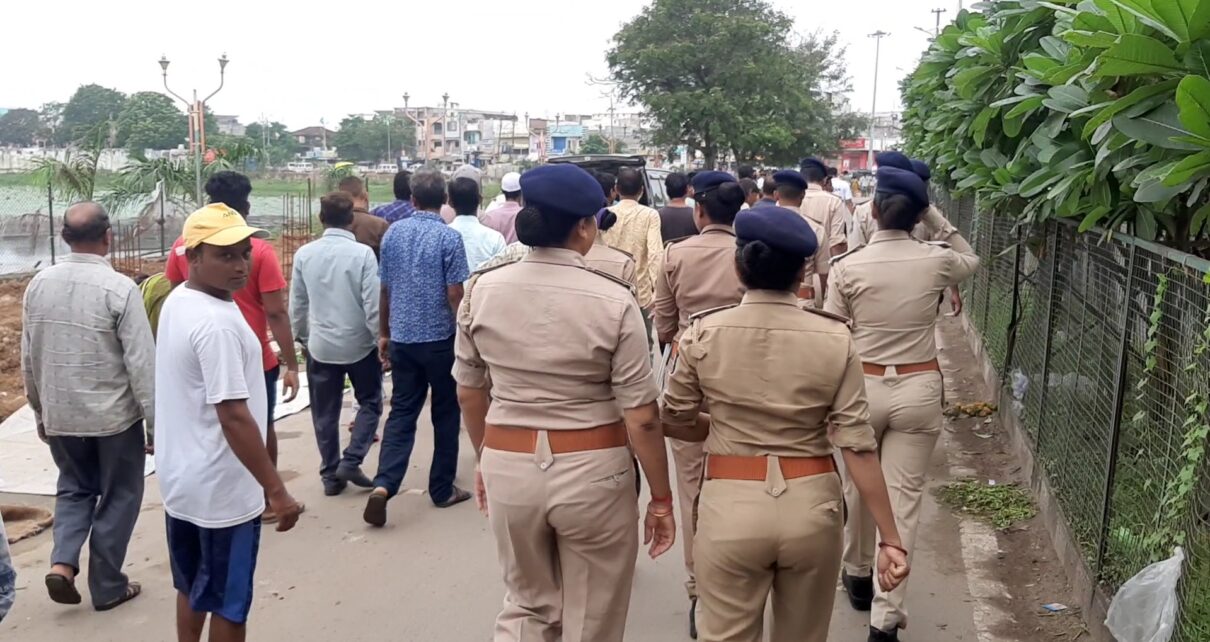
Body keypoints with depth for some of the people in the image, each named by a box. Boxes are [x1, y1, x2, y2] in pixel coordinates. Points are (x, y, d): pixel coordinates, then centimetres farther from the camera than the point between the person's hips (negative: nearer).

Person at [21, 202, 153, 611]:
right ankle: (107, 586, 20)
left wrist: (40, 412, 19)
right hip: (113, 415, -4)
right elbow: (142, 364, -17)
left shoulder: (39, 284, -2)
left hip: (59, 415, 5)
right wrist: (156, 422, -9)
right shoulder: (119, 289, -18)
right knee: (117, 498, 12)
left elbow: (29, 358, 7)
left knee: (74, 488, 24)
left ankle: (62, 562, 7)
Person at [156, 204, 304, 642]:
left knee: (193, 589, 24)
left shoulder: (177, 302, 5)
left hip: (182, 478, 9)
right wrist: (276, 490, -23)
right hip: (221, 489, -9)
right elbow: (233, 416, -28)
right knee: (229, 604, 7)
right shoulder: (218, 322, -25)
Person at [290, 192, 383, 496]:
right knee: (370, 403, 16)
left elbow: (297, 304, 4)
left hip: (320, 345, 3)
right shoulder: (362, 253, -14)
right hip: (359, 343, -3)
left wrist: (302, 337, 19)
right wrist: (381, 341, -1)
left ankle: (330, 474, 20)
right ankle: (350, 462, 4)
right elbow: (372, 305, -13)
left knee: (325, 414, 14)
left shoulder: (304, 254, -3)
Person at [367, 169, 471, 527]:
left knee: (401, 412, 8)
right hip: (440, 339, -4)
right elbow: (454, 296, -12)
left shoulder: (392, 233, 4)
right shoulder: (449, 237, -10)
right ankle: (442, 489, 18)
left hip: (402, 338, 4)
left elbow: (384, 290, 9)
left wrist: (383, 334, 19)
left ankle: (383, 486, -8)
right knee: (445, 413, 10)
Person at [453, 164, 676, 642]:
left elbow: (469, 392, 8)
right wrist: (661, 499, 0)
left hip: (508, 467, 4)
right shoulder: (613, 301, -14)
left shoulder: (485, 290, -3)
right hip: (591, 472, -3)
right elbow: (641, 417, -12)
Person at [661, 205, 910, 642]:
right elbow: (858, 444, -10)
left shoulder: (703, 332, -8)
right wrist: (890, 539, -5)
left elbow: (674, 422, 2)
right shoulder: (834, 340, -8)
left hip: (731, 505, -1)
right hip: (811, 505, 2)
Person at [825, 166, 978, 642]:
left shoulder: (847, 267, -9)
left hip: (863, 386, 0)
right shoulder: (936, 261, -5)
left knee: (859, 486, 21)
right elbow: (971, 260, 20)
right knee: (904, 499, 4)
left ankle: (857, 576, 41)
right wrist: (935, 217, 11)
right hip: (919, 388, 0)